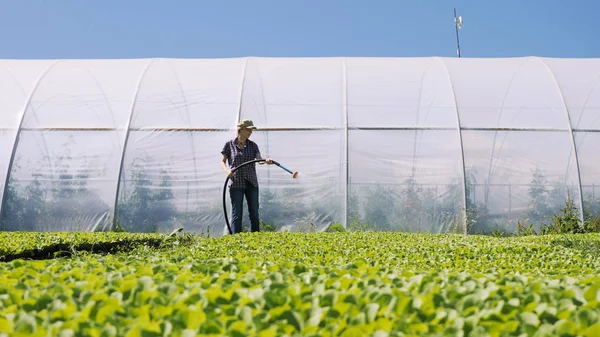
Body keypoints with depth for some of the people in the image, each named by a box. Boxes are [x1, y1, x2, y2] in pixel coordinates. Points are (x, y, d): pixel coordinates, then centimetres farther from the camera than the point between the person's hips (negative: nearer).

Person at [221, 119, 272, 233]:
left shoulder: (253, 145, 5)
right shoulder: (229, 144, 0)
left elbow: (259, 160, -8)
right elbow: (223, 162, 4)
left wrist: (266, 161, -31)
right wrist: (227, 170, -17)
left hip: (251, 183, 3)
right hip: (236, 184, -3)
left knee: (254, 212, 6)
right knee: (237, 213, -1)